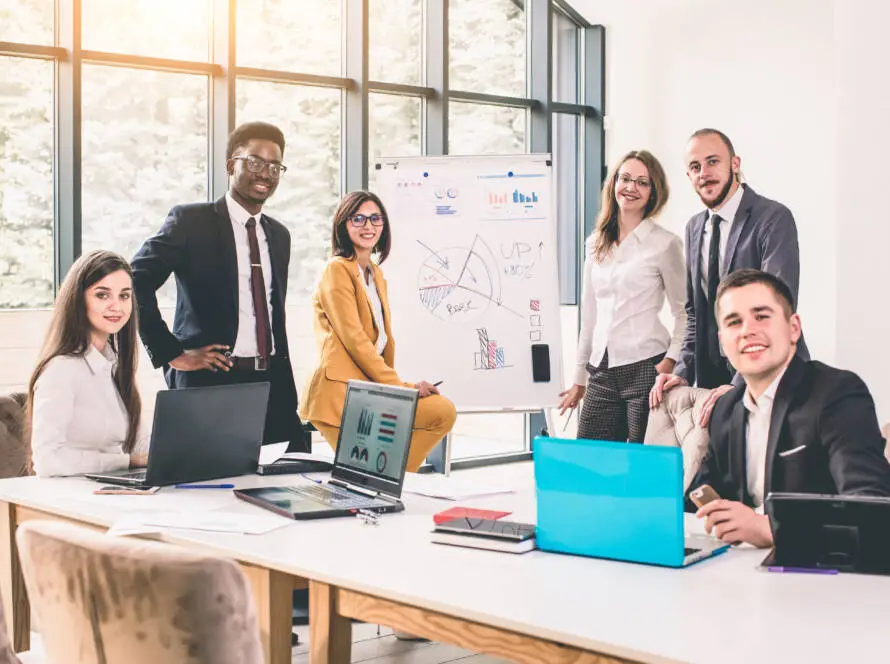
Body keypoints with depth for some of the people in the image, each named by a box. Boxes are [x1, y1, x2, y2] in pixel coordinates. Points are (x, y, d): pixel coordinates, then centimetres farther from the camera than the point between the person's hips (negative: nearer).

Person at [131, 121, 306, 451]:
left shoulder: (279, 235, 16)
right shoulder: (191, 221, -4)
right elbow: (134, 283, -12)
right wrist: (170, 353, -13)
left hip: (272, 386, 6)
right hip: (209, 383, -6)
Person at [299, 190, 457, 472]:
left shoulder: (375, 273, 20)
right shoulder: (337, 270, -8)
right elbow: (354, 339, -14)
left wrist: (392, 382, 8)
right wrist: (401, 386, -12)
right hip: (340, 394, -8)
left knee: (443, 411, -6)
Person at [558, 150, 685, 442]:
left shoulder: (664, 244, -2)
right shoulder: (596, 243, 15)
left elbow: (684, 312, 0)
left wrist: (671, 359, -15)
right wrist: (579, 378, 20)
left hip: (646, 367, -5)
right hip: (602, 371, 5)